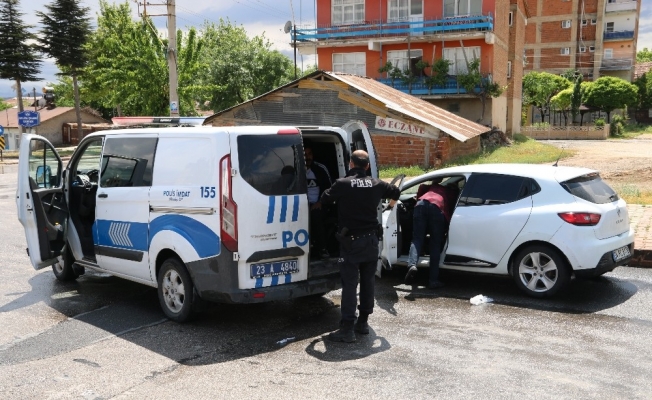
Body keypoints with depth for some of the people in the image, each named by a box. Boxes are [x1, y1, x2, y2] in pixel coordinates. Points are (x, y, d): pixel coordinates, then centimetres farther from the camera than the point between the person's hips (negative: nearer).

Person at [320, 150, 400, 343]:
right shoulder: (376, 184, 2)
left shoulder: (343, 184, -13)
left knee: (349, 284, -4)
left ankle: (347, 328, -6)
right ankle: (363, 322, 23)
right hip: (371, 240, 5)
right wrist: (391, 203, 43)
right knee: (367, 281, 15)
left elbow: (325, 199, 2)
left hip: (351, 241, -5)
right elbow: (396, 191, 21)